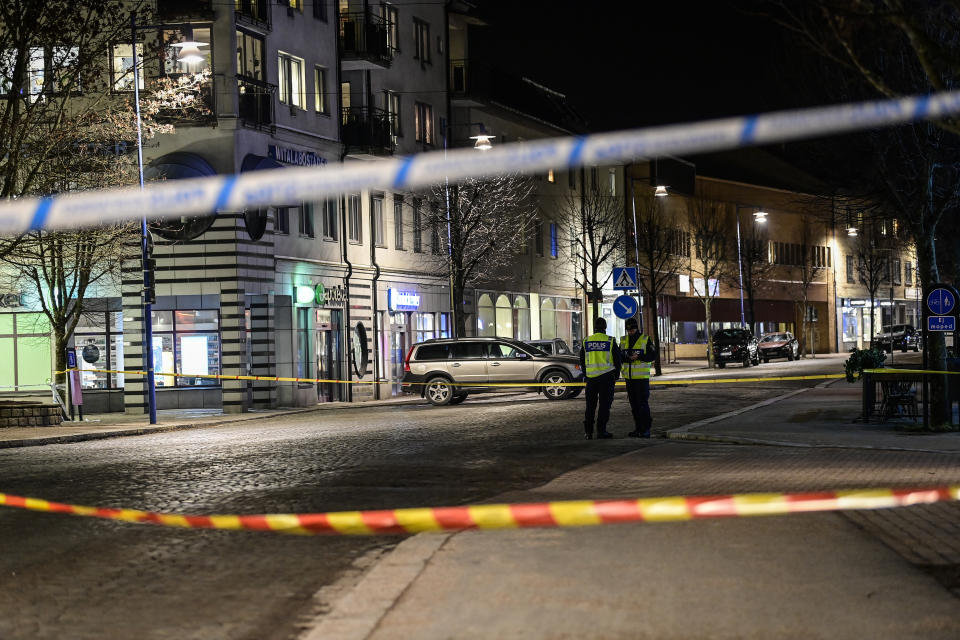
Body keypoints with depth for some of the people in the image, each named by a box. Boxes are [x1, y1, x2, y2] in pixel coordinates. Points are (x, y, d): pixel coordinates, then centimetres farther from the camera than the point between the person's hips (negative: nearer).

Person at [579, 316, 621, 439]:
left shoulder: (586, 341, 5)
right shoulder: (610, 341, -2)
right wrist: (616, 376, 11)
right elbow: (617, 360, 0)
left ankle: (588, 431, 9)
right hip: (607, 376, -3)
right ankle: (601, 430, -5)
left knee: (590, 405, 10)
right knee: (604, 404, 0)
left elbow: (582, 360, 11)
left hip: (591, 377, 3)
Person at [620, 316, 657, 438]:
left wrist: (639, 357, -20)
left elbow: (653, 356, -6)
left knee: (643, 403, -9)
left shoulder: (645, 339, -3)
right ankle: (638, 428, 15)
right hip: (629, 377, 5)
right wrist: (626, 358, -12)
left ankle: (646, 429, -6)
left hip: (642, 377, -5)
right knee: (634, 404, 8)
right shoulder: (624, 340, 12)